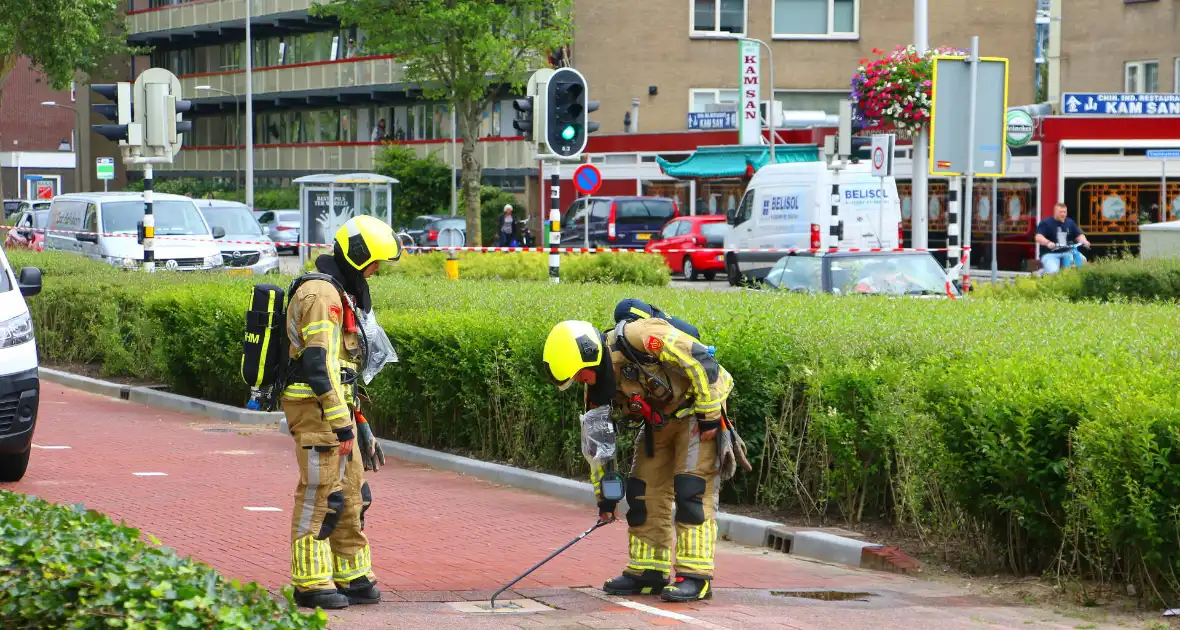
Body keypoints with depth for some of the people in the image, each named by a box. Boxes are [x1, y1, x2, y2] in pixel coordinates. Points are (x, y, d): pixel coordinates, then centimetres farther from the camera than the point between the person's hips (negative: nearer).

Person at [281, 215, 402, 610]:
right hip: (317, 409, -10)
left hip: (335, 407, 10)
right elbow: (318, 362, -22)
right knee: (320, 495, -7)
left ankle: (351, 576, 20)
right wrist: (341, 420, -23)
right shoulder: (321, 294, -15)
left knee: (351, 494, 13)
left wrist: (354, 417, 25)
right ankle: (310, 583, -3)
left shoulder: (337, 292, 18)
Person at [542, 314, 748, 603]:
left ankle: (695, 576, -12)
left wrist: (710, 415, -21)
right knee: (643, 493, 4)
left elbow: (701, 361, -27)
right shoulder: (596, 387, -2)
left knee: (692, 490, -14)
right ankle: (647, 572, 13)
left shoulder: (638, 338, -28)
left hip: (699, 410, -8)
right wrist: (604, 496, 11)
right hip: (659, 421, 8)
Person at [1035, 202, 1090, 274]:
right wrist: (1047, 243, -35)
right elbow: (1038, 237, -14)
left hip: (1068, 252, 4)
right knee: (1053, 271, -31)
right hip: (1050, 254, -4)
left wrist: (1084, 241, -11)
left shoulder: (1070, 223, 15)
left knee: (1082, 260, -23)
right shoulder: (1046, 223, -2)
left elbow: (1079, 235, 13)